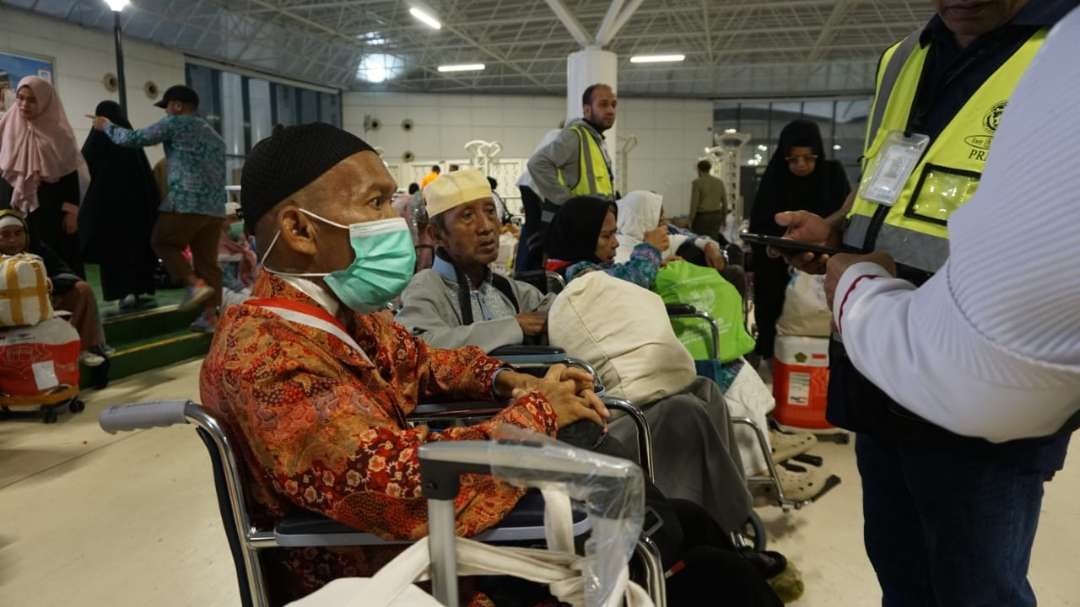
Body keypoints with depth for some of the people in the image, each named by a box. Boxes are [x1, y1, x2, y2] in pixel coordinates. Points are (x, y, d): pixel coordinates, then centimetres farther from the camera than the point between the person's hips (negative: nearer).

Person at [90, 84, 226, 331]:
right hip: (215, 207, 7)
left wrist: (106, 126, 20)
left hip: (186, 203, -7)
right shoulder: (214, 134, 24)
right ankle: (210, 316, 2)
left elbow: (134, 139, 3)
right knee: (208, 259, 6)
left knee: (163, 243, 13)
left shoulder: (175, 123, 1)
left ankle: (196, 284, -7)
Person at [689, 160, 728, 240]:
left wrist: (691, 220, -5)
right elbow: (724, 202, 10)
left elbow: (694, 203, -12)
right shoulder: (719, 182, 7)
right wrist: (724, 217, 21)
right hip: (716, 216, 5)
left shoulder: (697, 182, -8)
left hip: (702, 216, -5)